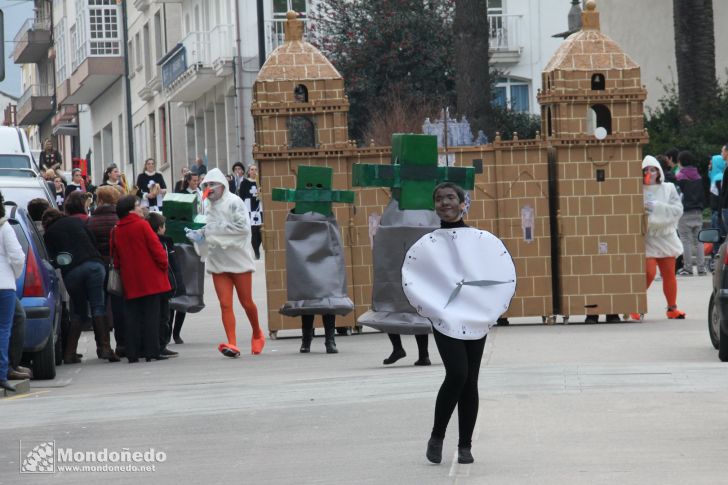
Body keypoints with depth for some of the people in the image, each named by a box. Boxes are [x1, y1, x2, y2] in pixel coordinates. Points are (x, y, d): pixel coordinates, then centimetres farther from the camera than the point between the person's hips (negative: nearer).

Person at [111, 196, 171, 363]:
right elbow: (155, 247, -10)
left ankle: (132, 353, 4)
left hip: (130, 282, 5)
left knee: (132, 316, 7)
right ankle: (151, 352, -5)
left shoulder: (116, 231, 6)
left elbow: (115, 257, 10)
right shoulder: (142, 225, -9)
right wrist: (164, 264, 2)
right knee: (151, 314, -2)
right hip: (150, 279, -4)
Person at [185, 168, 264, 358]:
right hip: (218, 262, 5)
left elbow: (243, 227, -17)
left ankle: (257, 334, 30)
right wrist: (198, 235, 0)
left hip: (238, 259, -5)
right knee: (225, 305, -6)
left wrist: (215, 229, -15)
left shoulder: (234, 202, -8)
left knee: (246, 302, 6)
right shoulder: (211, 207, 11)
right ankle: (232, 344, -11)